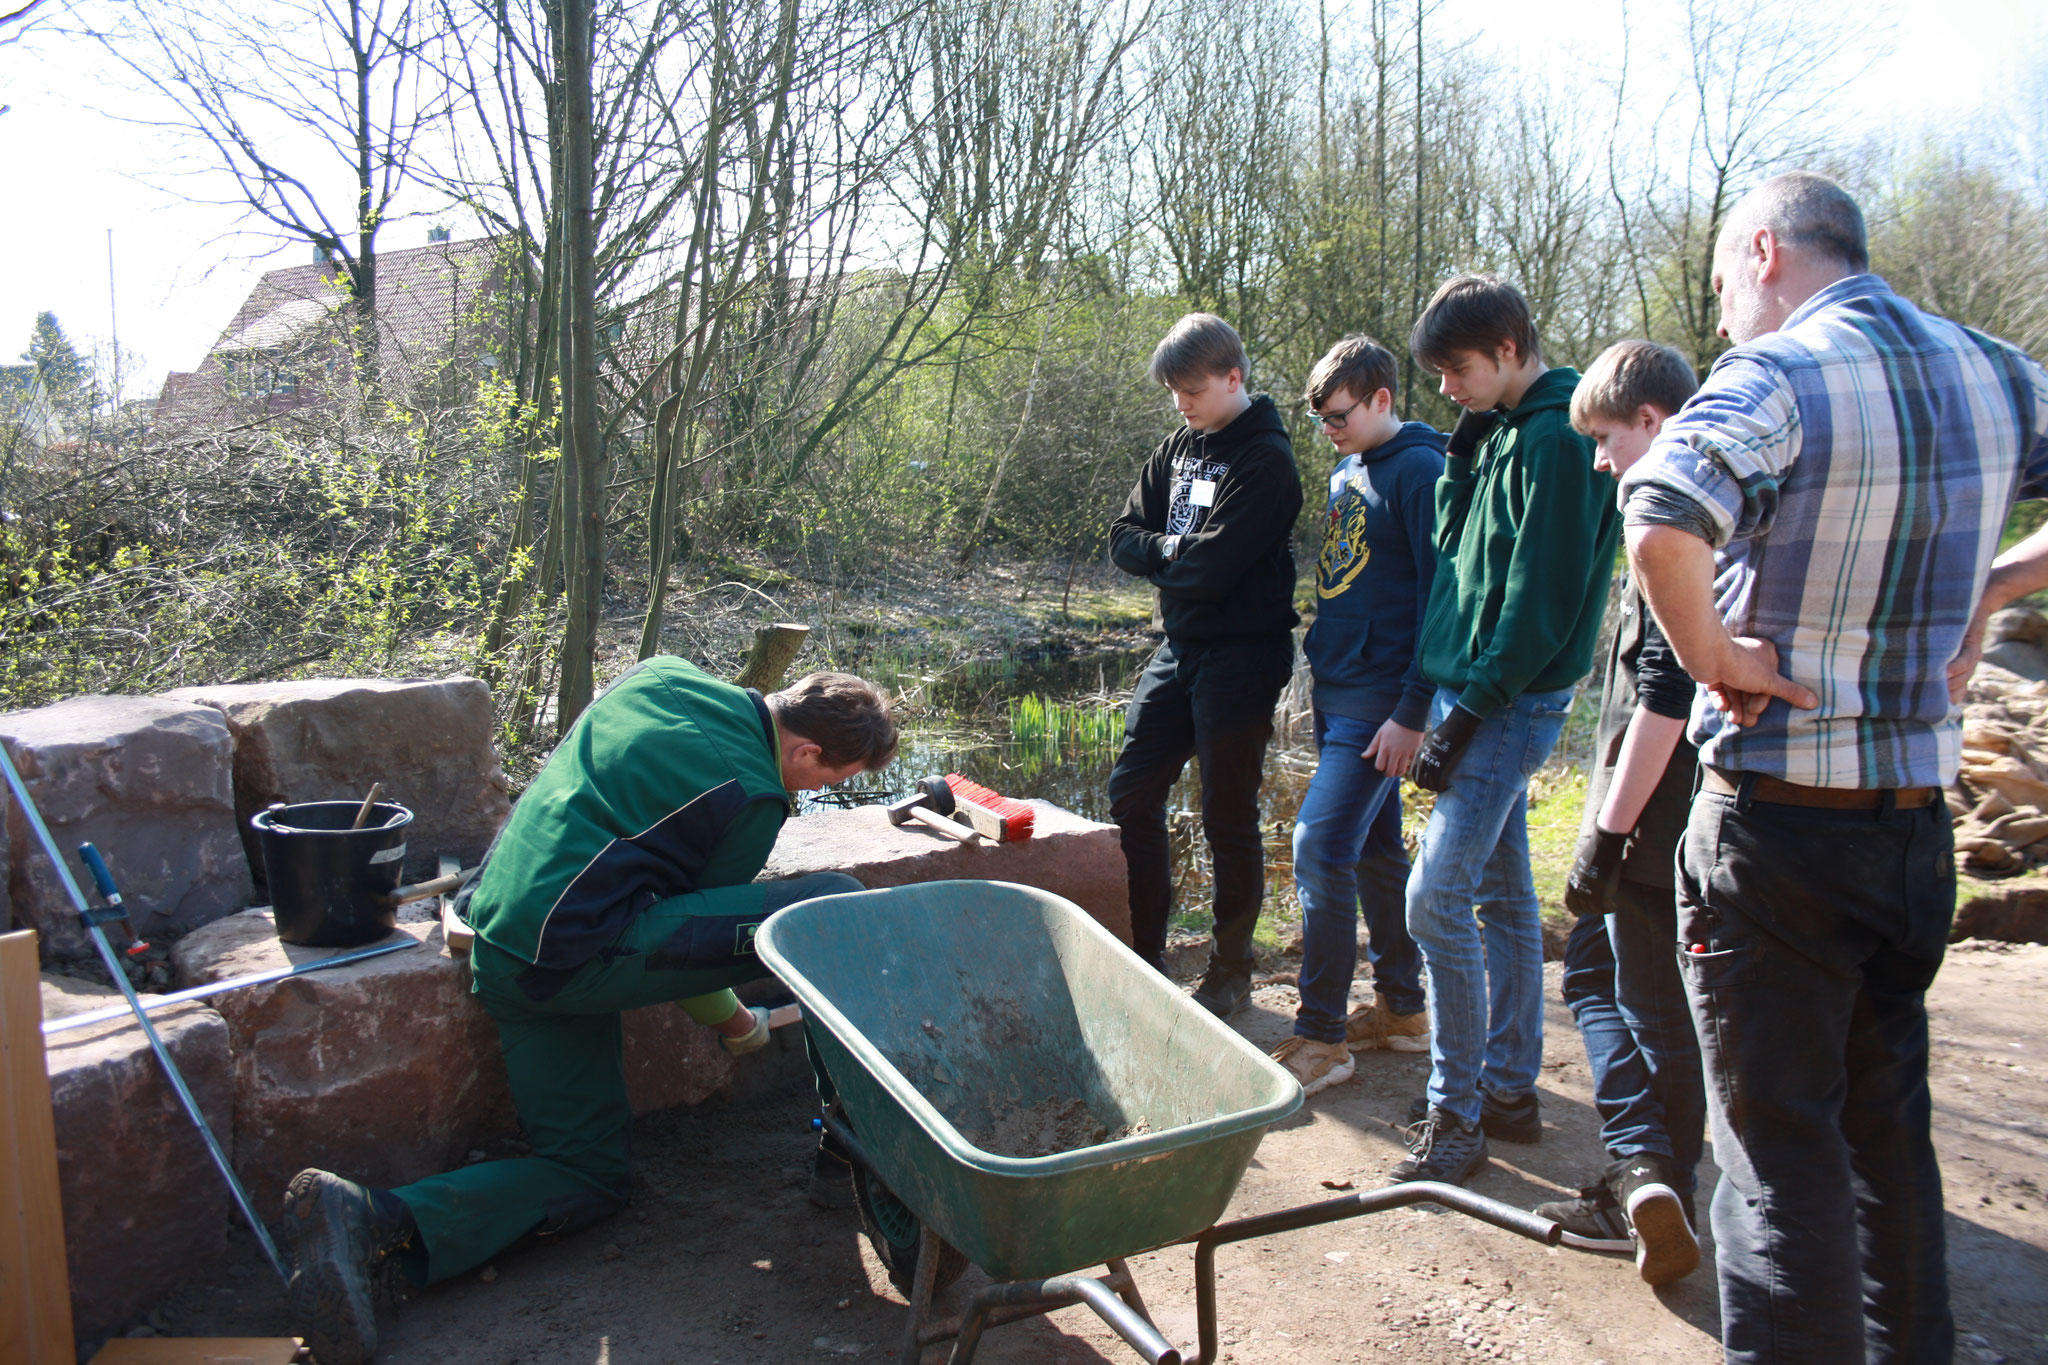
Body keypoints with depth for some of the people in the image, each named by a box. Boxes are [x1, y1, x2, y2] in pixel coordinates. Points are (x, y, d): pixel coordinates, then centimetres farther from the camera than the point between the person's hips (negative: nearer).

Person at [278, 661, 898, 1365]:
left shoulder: (661, 673, 12)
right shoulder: (754, 797, -9)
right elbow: (700, 923, 1)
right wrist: (732, 1020, 19)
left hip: (500, 948, 9)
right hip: (584, 952, -9)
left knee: (588, 1174, 16)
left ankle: (368, 1222, -3)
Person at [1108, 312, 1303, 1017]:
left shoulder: (1266, 460, -13)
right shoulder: (1176, 450, 11)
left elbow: (1212, 566, -22)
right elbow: (1124, 536, 8)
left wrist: (1161, 554, -4)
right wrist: (1172, 551, -11)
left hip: (1241, 657, -7)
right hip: (1178, 648, 8)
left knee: (1228, 819, 2)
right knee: (1130, 794, 7)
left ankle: (1230, 974, 18)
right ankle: (1142, 956, 21)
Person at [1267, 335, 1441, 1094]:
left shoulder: (1419, 471, -12)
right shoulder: (1348, 471, 14)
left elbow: (1442, 598, -16)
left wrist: (1413, 713, -18)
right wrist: (1321, 663, 17)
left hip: (1380, 699, -9)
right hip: (1336, 689, 9)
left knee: (1321, 847, -12)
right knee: (1374, 849, 14)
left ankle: (1322, 1037, -2)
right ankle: (1401, 1009, 26)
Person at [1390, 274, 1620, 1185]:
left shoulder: (1556, 439, -15)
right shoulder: (1504, 433, 15)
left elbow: (1543, 601, -20)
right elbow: (1452, 546, 18)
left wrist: (1468, 713, -18)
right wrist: (1466, 451, 6)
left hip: (1511, 701, -10)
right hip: (1481, 695, 10)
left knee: (1437, 900, -11)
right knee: (1503, 896, 15)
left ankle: (1456, 1116, 0)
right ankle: (1509, 1089, 26)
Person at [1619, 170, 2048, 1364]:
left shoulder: (1776, 378, -16)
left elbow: (1662, 528, -34)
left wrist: (1714, 658, -18)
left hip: (1780, 826, -7)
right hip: (1922, 817, 7)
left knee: (1780, 1142, 3)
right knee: (1888, 1122, 21)